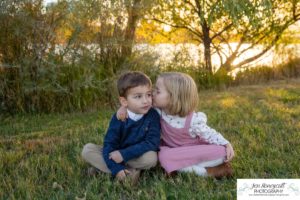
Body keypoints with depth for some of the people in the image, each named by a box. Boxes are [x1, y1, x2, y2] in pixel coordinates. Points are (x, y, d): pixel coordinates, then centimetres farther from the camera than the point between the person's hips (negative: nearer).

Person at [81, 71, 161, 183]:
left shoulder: (153, 116, -16)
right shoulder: (118, 118, -13)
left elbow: (152, 143, -23)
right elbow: (109, 144, -16)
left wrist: (124, 154, -28)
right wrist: (117, 169, -30)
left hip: (138, 156, -2)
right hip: (117, 154, 2)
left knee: (151, 157, -34)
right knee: (87, 149, -16)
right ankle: (130, 172, -25)